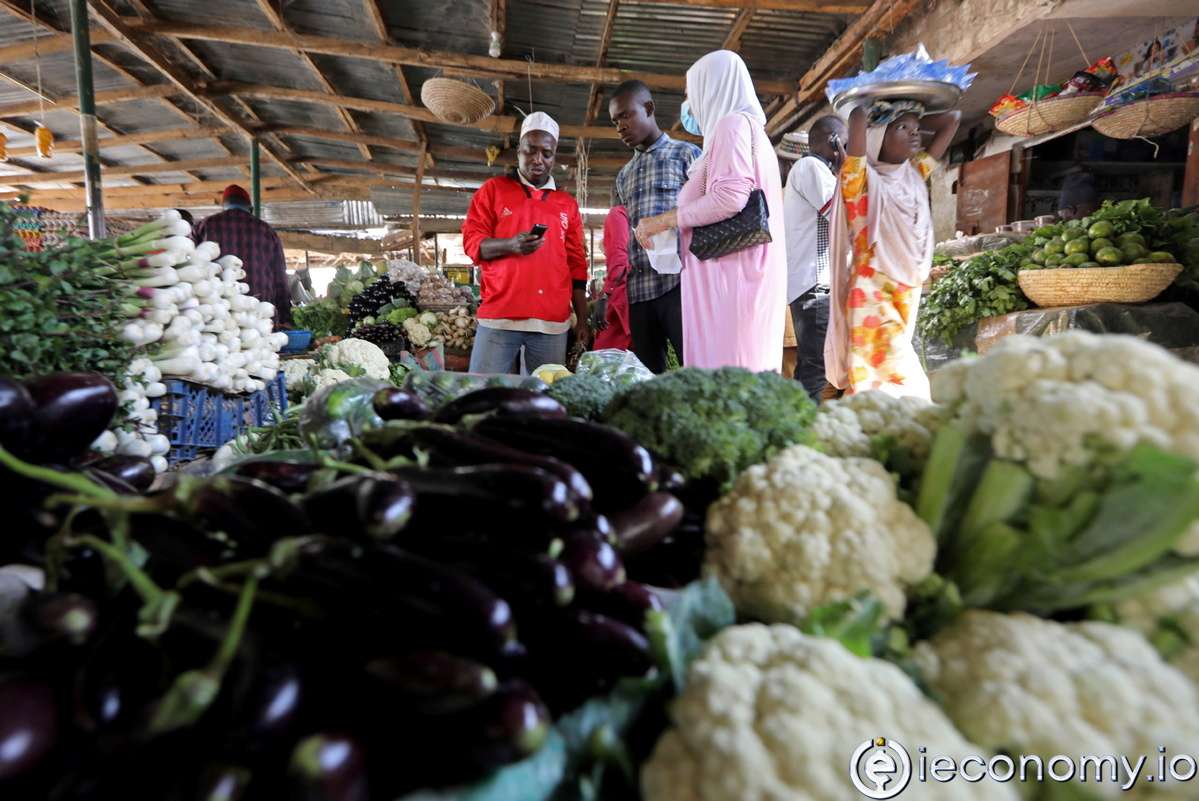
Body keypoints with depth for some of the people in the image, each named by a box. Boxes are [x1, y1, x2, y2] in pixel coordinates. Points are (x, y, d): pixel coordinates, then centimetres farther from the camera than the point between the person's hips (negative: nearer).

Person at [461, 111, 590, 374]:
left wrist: (582, 320, 10)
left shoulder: (568, 204, 17)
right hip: (499, 316, -2)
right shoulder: (493, 189, 11)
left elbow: (577, 266, 15)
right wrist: (510, 245, -17)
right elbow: (471, 242, 3)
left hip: (553, 322, 2)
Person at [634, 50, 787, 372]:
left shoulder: (732, 122, -2)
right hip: (754, 274, 9)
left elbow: (729, 197, -16)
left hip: (731, 272, -9)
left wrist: (663, 221, -7)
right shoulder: (754, 129, 27)